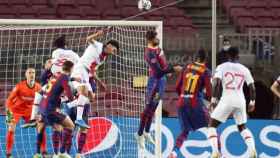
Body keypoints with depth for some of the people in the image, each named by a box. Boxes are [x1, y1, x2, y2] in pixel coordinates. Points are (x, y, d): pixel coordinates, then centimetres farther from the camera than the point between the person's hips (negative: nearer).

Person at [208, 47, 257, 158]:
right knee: (242, 127, 22)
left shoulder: (222, 67, 0)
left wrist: (213, 100, -9)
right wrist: (252, 102, 23)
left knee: (212, 125, 9)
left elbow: (216, 83, -14)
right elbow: (252, 88, 10)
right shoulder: (244, 69, 9)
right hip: (240, 100, 3)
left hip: (227, 100, -3)